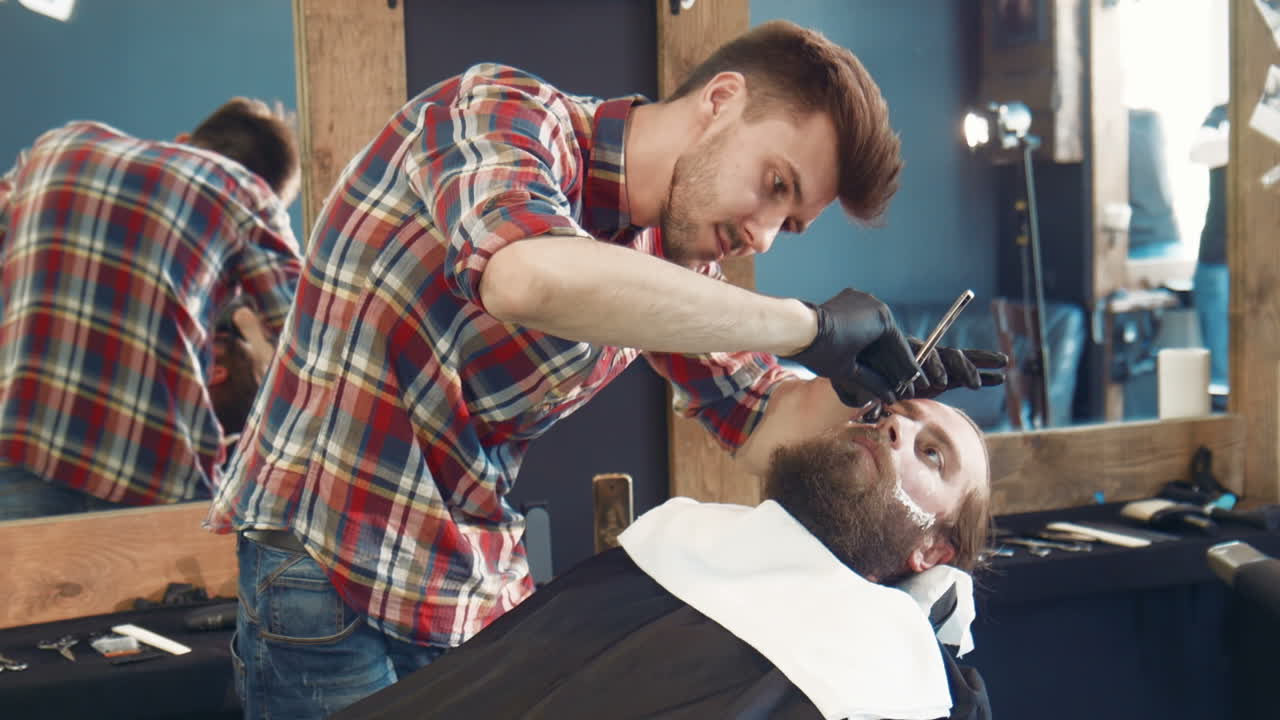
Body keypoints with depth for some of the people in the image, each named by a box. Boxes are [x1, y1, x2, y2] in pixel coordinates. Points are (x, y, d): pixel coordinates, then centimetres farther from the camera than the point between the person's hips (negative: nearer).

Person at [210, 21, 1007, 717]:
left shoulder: (672, 262, 5)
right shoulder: (502, 113, -18)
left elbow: (760, 427, 13)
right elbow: (529, 276, -40)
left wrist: (853, 387, -10)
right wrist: (805, 325, -32)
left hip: (485, 595, 7)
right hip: (331, 571, -7)